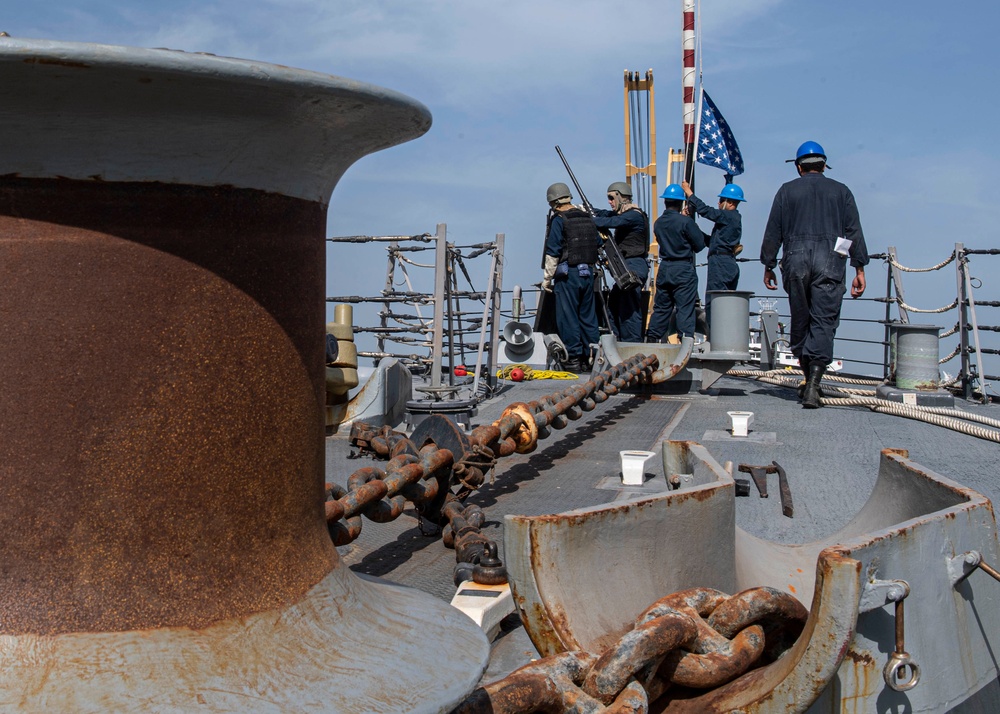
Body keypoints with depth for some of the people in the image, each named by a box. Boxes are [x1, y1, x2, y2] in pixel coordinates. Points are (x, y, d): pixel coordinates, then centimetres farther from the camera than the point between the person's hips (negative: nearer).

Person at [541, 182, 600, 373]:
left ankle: (573, 359, -1)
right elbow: (597, 244, 16)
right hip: (587, 272, 6)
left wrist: (547, 278, -3)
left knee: (568, 317, -1)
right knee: (588, 316, 11)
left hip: (567, 273, -6)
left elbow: (553, 252, -11)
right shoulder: (587, 218, 10)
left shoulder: (559, 220, -9)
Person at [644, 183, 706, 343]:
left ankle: (651, 339, 15)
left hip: (664, 269, 6)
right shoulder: (686, 221, -13)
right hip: (684, 270, -6)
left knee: (661, 307, 13)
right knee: (685, 309, -3)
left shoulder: (658, 223, 5)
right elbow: (700, 244, -8)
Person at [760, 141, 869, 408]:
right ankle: (813, 385, -19)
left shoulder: (787, 191, 12)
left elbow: (773, 231, 7)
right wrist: (859, 269, 7)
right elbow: (854, 232, 7)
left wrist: (768, 265, 13)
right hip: (830, 260, -1)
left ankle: (810, 379, 19)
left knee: (800, 321, 12)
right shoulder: (841, 191, 13)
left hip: (796, 259, 1)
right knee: (824, 322, -6)